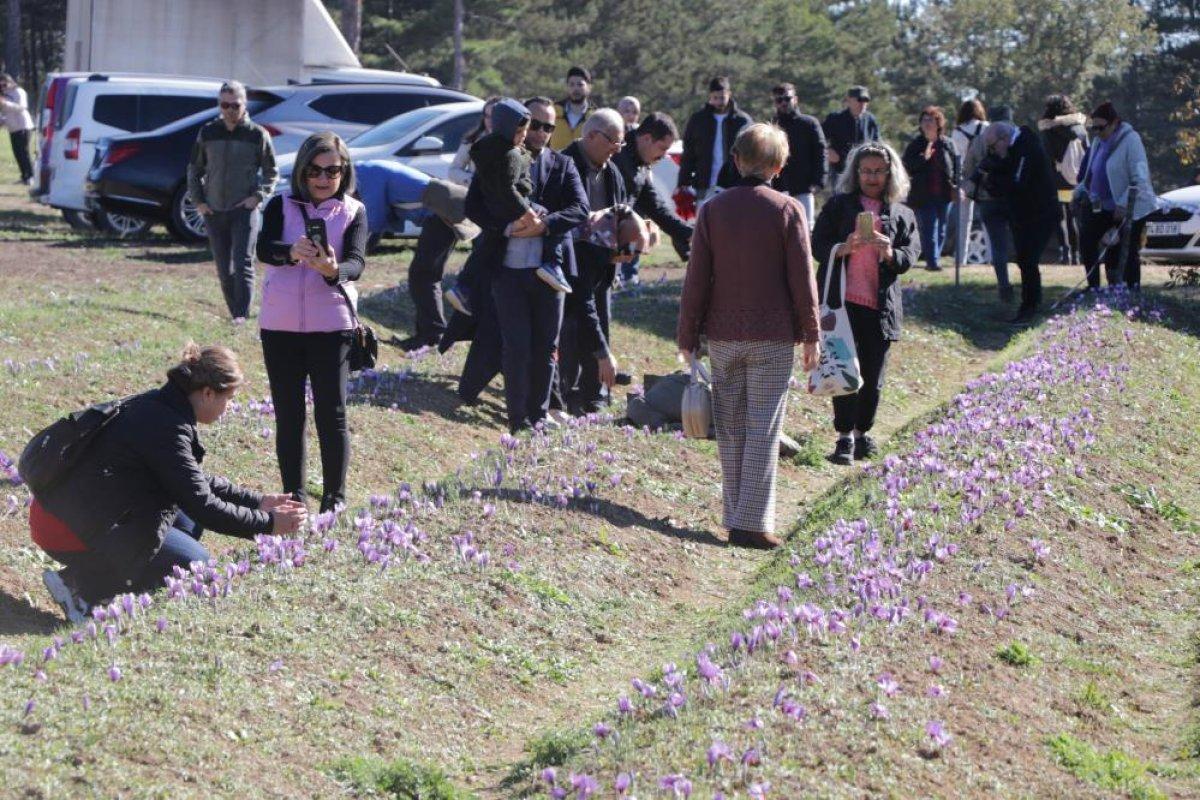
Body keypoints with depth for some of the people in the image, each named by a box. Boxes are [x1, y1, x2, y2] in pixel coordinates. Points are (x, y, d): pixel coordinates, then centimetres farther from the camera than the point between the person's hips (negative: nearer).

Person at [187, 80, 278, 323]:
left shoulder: (258, 135, 0)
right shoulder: (207, 134, 7)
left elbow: (271, 172, 7)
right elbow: (194, 169, 17)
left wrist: (258, 196, -8)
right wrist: (197, 200, 6)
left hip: (245, 210, -4)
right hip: (214, 212, 4)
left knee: (243, 264, -16)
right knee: (224, 270, 7)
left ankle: (242, 314, -19)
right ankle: (235, 314, 17)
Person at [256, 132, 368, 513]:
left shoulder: (353, 212, 1)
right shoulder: (281, 205, 2)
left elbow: (357, 262, -14)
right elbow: (264, 248, -15)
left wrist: (333, 270, -38)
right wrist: (292, 252, -38)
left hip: (332, 326, -1)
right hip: (280, 325, 1)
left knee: (332, 414, 0)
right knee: (288, 414, 9)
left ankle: (335, 496, 12)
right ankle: (293, 495, 19)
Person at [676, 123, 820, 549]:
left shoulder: (712, 209, 0)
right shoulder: (787, 210, -6)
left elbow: (696, 279, 1)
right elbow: (802, 278, -5)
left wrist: (687, 338, 8)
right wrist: (811, 334, 5)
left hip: (723, 335, 3)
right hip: (773, 337, -2)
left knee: (731, 430, 10)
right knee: (764, 430, 0)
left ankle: (735, 517, 14)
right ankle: (752, 522, -3)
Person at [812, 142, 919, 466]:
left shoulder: (902, 214, 16)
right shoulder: (839, 205, 11)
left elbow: (911, 254, 5)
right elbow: (817, 245, 4)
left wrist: (890, 254, -16)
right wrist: (843, 248, -16)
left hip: (880, 306, 2)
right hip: (842, 302, -2)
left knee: (873, 377, 5)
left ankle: (862, 432, 20)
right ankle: (845, 436, -3)